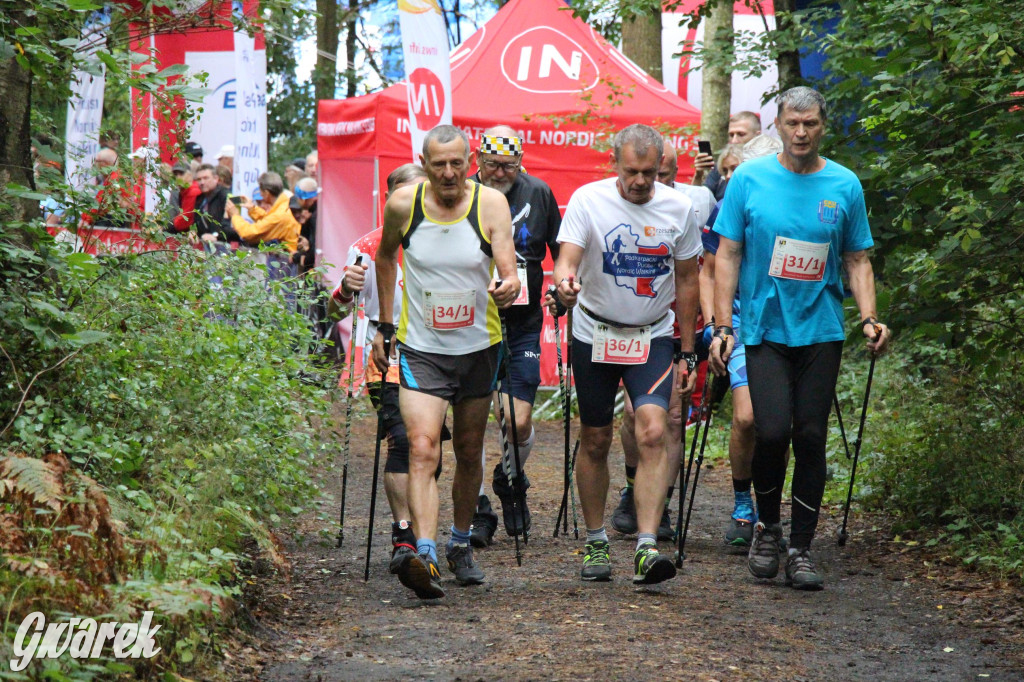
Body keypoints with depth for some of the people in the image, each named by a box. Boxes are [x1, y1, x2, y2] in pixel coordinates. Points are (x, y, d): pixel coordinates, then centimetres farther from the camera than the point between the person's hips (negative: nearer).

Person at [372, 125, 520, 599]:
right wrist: (384, 325, 13)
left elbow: (508, 271, -18)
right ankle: (425, 556, -31)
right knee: (422, 450, -20)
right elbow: (385, 258, 12)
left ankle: (461, 544, 36)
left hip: (478, 347, 1)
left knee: (469, 453, 15)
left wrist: (507, 288, -42)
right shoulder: (403, 204, -7)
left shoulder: (491, 204, -10)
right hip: (421, 349, -1)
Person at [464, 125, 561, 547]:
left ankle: (511, 483, 27)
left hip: (522, 325, 1)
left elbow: (561, 251, 15)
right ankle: (479, 511, 7)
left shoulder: (538, 194, 2)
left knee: (520, 423, -4)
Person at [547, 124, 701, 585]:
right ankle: (596, 543, 24)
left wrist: (688, 354, 7)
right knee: (595, 441, 7)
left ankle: (646, 548, -21)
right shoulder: (588, 200, -9)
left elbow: (686, 281, 7)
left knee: (653, 433, -18)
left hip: (653, 338, 0)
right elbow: (567, 258, -19)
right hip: (595, 335, 0)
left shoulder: (678, 209, -3)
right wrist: (565, 283, -44)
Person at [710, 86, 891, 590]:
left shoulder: (844, 186, 5)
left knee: (811, 437, 0)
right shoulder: (748, 179, 1)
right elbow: (728, 255, 3)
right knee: (772, 430, -15)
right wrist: (723, 327, -3)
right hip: (765, 327, -2)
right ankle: (766, 525, 11)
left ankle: (801, 549, 10)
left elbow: (857, 260, 12)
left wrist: (869, 318, -3)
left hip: (821, 331, 2)